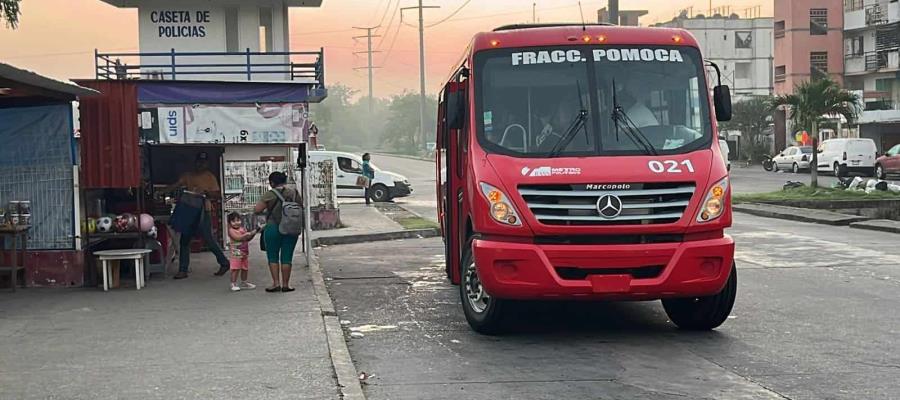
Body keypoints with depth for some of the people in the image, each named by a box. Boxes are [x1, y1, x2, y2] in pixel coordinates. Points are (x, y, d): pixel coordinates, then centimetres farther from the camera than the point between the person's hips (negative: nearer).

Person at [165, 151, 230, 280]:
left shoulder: (210, 177, 2)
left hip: (201, 211, -5)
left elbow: (216, 192, -3)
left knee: (208, 239, -7)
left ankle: (224, 263, 8)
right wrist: (161, 192, -7)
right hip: (187, 211, 5)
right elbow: (176, 185, 5)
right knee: (184, 240, 5)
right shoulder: (188, 175, 13)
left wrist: (205, 192, -21)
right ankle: (183, 270, 11)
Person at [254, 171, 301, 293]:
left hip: (274, 228, -4)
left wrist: (265, 210, 8)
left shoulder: (270, 195, -10)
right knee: (286, 257, 8)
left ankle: (276, 283, 3)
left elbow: (257, 210, -12)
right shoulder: (295, 193, 3)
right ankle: (285, 284, 10)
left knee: (273, 257, 8)